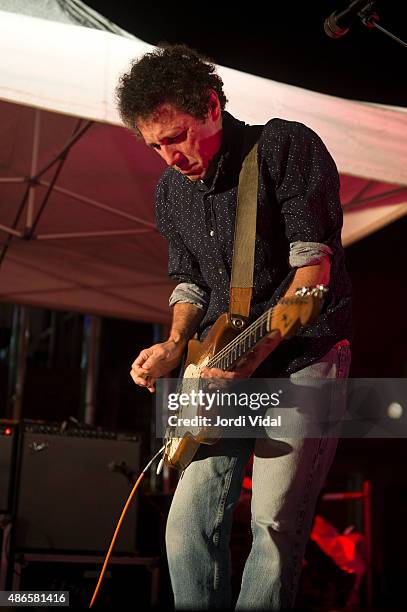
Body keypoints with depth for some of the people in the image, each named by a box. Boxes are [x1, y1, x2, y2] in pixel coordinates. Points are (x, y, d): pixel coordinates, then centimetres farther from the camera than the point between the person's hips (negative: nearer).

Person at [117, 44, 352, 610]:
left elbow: (313, 265, -14)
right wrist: (175, 346, 0)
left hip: (305, 353, -5)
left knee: (275, 521, -11)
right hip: (223, 369, 6)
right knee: (189, 523, -1)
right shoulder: (171, 189, 11)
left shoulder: (288, 147, -8)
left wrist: (254, 352, -21)